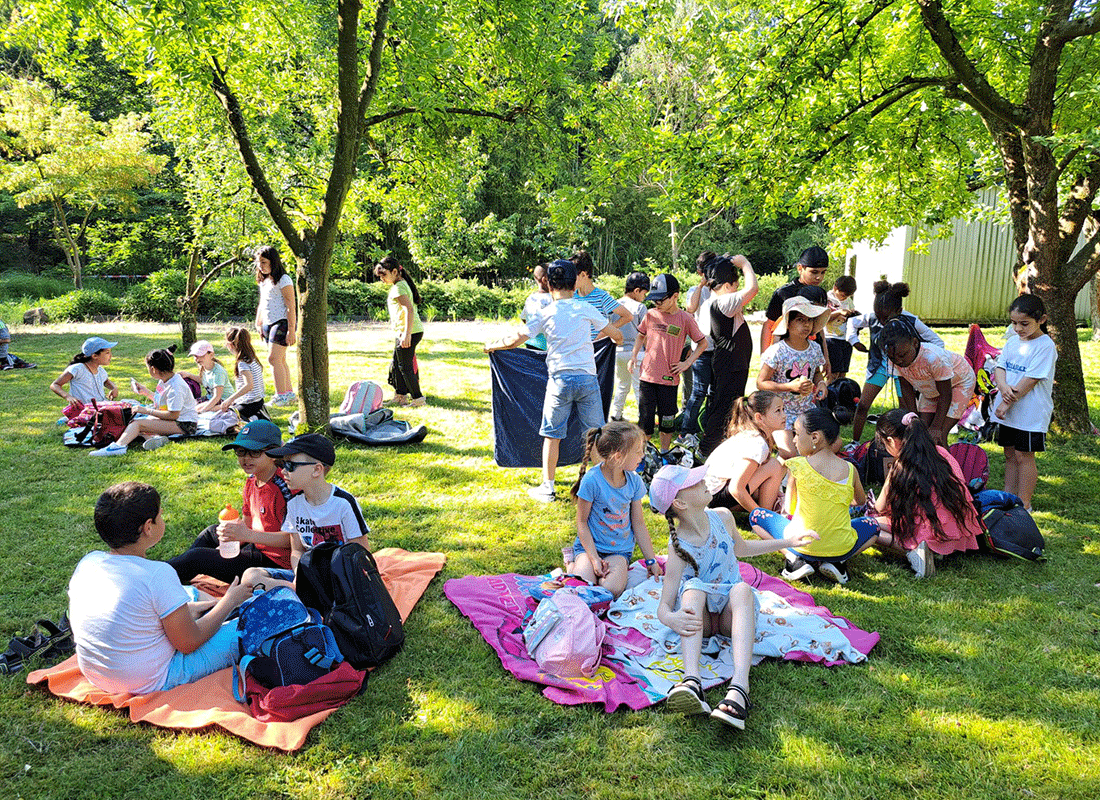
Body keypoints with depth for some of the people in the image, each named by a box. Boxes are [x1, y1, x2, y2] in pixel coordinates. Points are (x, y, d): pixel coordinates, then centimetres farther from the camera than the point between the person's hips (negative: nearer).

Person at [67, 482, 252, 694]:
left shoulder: (88, 562, -6)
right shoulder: (158, 575, -27)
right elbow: (189, 644, -17)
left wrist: (183, 610, 13)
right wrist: (230, 600, -4)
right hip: (151, 684, -8)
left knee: (192, 594, 23)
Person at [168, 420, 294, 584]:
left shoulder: (283, 486, -23)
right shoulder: (251, 481, 7)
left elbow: (292, 538, -28)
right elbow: (247, 524, 15)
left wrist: (249, 535, -35)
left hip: (274, 561, -10)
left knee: (197, 557, -10)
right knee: (211, 532, 28)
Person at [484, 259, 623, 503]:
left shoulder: (545, 313, 0)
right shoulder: (586, 309, 4)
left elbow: (515, 340, 1)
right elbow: (616, 335, 14)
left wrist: (492, 345, 20)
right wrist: (617, 339, 38)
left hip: (560, 380, -1)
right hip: (587, 377, 1)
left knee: (552, 435, 9)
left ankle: (547, 488, 14)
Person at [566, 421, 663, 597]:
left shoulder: (634, 481, -3)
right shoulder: (592, 480, -18)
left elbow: (638, 524, 6)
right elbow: (582, 522, -10)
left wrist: (651, 561, 7)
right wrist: (593, 558, -16)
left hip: (620, 550, 3)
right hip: (591, 545, -2)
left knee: (611, 589, -25)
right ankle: (571, 566, 8)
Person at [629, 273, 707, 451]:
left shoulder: (685, 318, -5)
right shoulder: (651, 315, 3)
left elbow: (703, 343, 5)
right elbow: (641, 336, 20)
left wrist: (687, 363, -3)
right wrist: (634, 355, 6)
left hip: (669, 378, -2)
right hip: (648, 376, 2)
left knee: (667, 420, 9)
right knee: (645, 418, 4)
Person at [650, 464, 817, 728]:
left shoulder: (722, 518, -4)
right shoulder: (678, 547, -17)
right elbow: (664, 605, -19)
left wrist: (787, 542, 18)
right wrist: (670, 618, -43)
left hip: (730, 612, 3)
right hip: (700, 616, -3)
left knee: (742, 588, -31)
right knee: (693, 587, -34)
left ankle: (739, 685, -52)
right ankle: (691, 680, -54)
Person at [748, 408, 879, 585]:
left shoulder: (797, 466, -9)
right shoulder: (850, 470, 0)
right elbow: (861, 501, 22)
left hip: (802, 546, -2)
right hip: (842, 549, 2)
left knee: (756, 515, 20)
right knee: (872, 524, 33)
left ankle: (795, 559, 1)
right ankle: (836, 562, 8)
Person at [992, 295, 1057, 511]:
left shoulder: (1045, 346, -14)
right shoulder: (1012, 341, 8)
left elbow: (1031, 379, -18)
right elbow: (1000, 367, 7)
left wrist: (1007, 403, -17)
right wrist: (1003, 387, -15)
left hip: (1030, 413, -7)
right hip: (1008, 410, 7)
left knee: (1023, 456, 0)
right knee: (1009, 454, 14)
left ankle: (1024, 504, 10)